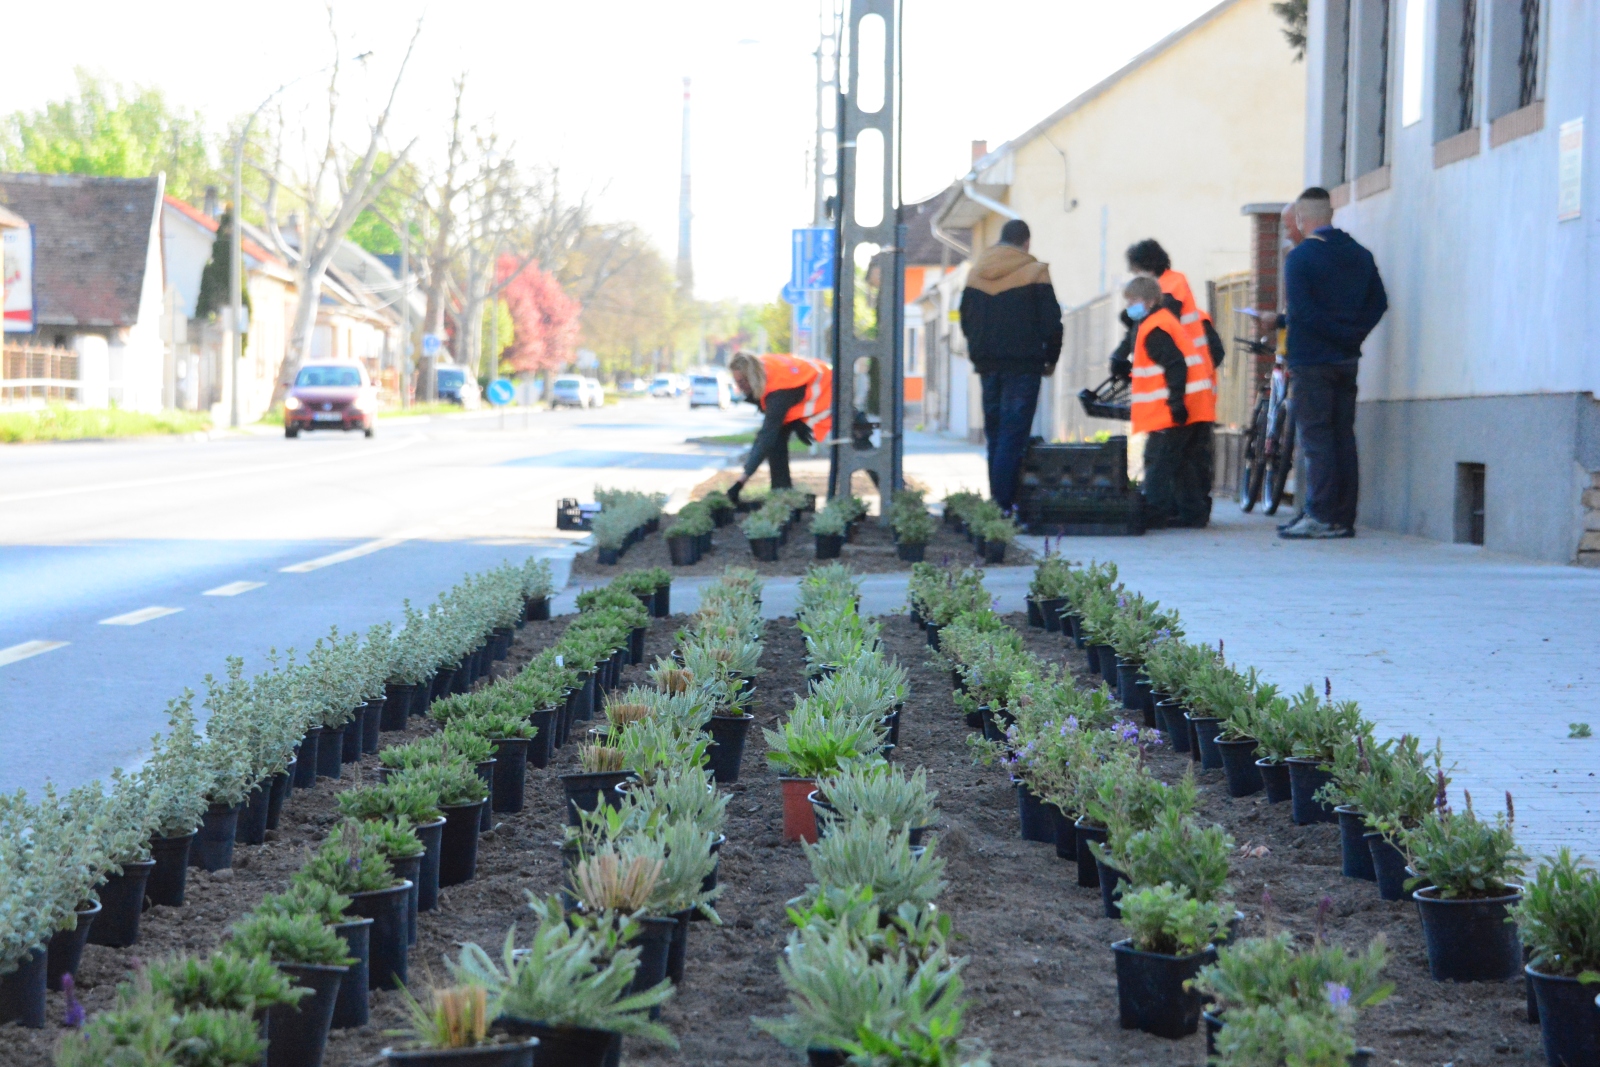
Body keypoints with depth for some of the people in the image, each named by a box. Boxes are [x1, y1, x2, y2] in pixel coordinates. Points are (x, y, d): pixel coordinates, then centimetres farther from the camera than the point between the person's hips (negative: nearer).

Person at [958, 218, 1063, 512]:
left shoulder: (976, 273, 9)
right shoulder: (1034, 272, -6)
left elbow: (965, 321, 14)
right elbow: (1051, 322, -7)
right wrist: (1051, 359, 6)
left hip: (987, 365, 5)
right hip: (1023, 365, -5)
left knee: (994, 435, 14)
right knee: (1014, 435, -7)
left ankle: (996, 498, 14)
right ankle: (1004, 503, -15)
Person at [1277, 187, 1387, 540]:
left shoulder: (1300, 257, -10)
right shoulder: (1360, 255, 10)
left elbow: (1301, 309, -18)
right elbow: (1378, 303, 8)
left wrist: (1342, 334, -10)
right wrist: (1353, 334, 5)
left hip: (1311, 361, -6)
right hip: (1348, 359, 6)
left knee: (1315, 436, -5)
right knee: (1343, 437, 9)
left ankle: (1322, 517, -9)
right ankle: (1344, 517, 9)